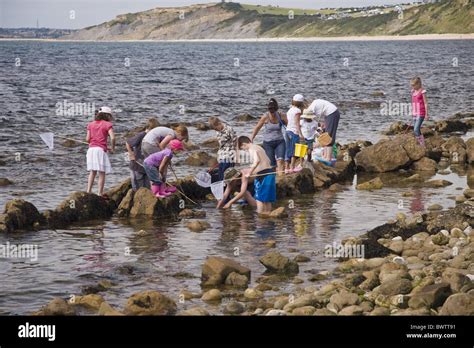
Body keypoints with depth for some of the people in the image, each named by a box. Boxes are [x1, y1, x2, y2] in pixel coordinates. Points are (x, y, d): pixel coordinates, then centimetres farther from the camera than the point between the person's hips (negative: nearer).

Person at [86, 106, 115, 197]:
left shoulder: (91, 124, 13)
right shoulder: (107, 124, -1)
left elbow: (87, 139, 7)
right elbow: (112, 137, -13)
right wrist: (112, 149, 0)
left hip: (91, 149, 5)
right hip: (101, 149, -5)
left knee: (92, 172, 15)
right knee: (102, 172, 1)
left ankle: (88, 191, 9)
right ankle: (100, 193, 0)